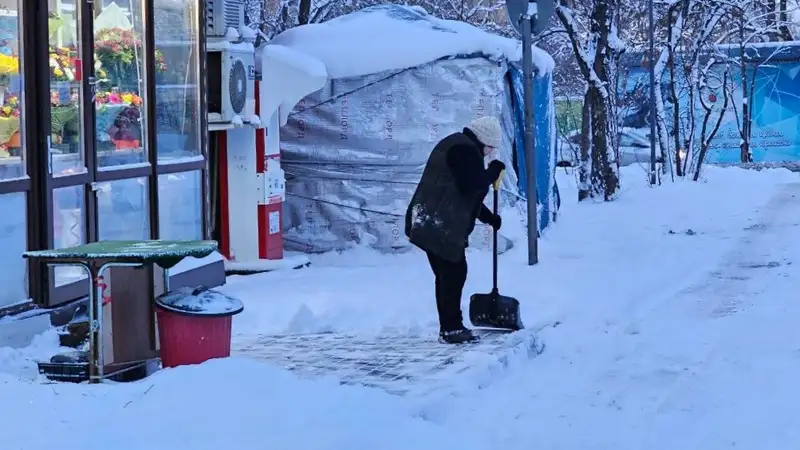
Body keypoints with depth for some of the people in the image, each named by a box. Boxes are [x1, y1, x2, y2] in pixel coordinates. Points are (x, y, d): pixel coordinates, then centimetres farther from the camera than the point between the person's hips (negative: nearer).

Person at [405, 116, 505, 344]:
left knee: (447, 275, 12)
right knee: (454, 274, -9)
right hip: (441, 227, -11)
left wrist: (489, 217, 30)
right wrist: (492, 172, -6)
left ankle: (449, 327, 16)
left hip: (432, 224, 11)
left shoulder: (458, 146, 24)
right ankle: (451, 328, -8)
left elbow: (466, 194, 30)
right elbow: (470, 186, -20)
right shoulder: (465, 149, -11)